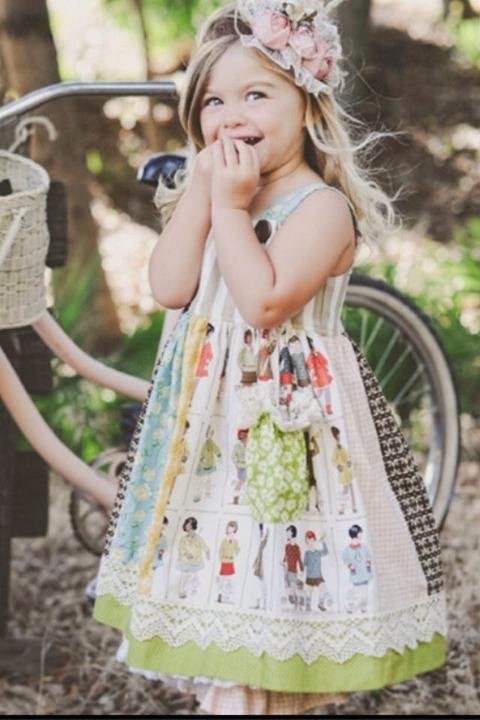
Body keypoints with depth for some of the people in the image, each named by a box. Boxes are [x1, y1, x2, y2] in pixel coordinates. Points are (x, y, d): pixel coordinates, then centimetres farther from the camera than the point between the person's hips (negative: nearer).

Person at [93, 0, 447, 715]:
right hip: (209, 412, 7)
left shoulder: (321, 206, -12)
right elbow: (169, 287, -4)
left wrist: (230, 205, -18)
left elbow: (264, 301, -25)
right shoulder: (211, 196, 11)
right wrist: (202, 189, -7)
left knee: (262, 593, -5)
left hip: (289, 416, -7)